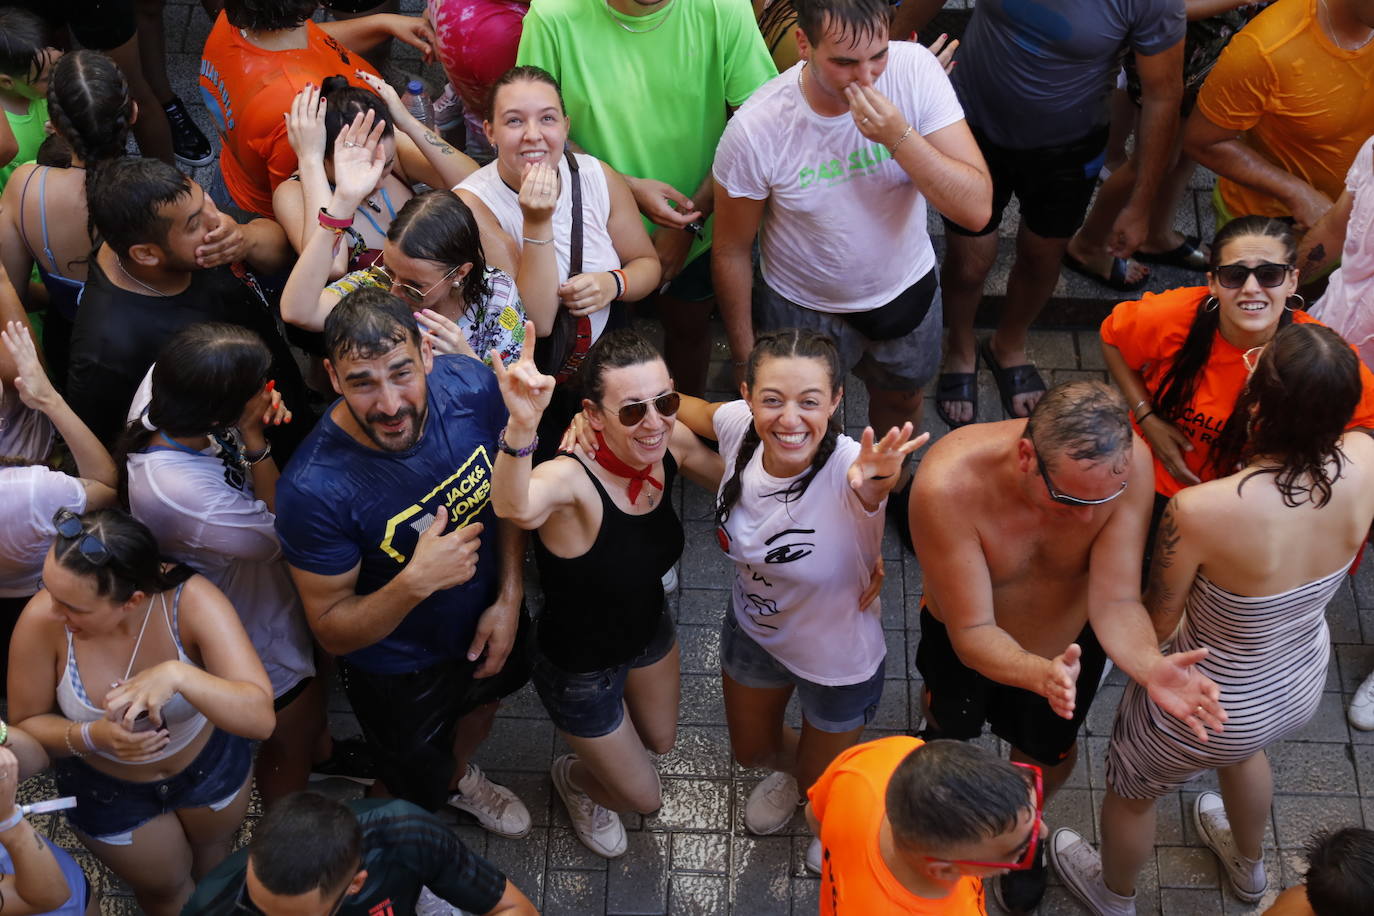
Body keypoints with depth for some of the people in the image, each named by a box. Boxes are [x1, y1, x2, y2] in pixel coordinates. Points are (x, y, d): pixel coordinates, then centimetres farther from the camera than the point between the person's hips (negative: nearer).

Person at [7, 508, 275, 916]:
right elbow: (26, 723, -16)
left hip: (211, 764, 1)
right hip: (106, 790, 0)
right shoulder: (42, 621, -33)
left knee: (214, 860, 32)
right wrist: (93, 736, -37)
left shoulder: (192, 601, -37)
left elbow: (260, 718, -40)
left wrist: (179, 676, -57)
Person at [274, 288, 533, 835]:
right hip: (398, 667, -4)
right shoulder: (314, 489, -40)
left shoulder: (470, 387, -27)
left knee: (483, 698, 35)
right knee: (420, 793, 23)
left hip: (487, 616, 4)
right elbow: (332, 631, -27)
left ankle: (461, 777, 71)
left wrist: (510, 597, -11)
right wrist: (415, 583, -43)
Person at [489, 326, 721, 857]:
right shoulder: (572, 480, -42)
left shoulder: (669, 446, -23)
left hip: (649, 630, 6)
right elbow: (515, 509, -67)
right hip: (581, 669, -6)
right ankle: (574, 777, 51)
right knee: (643, 797, 18)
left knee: (660, 741, 34)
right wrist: (522, 427, -84)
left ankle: (599, 749, 67)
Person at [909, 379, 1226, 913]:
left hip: (1071, 640, 1)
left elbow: (1116, 600, -34)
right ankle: (940, 729, 69)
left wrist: (1149, 665, -55)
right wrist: (1041, 675, -58)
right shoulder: (947, 484, -44)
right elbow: (972, 632, -37)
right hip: (967, 638, -1)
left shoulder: (1127, 464, -38)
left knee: (1050, 751, 25)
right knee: (954, 726, 30)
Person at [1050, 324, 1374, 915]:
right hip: (1301, 687, 5)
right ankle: (1249, 867, 71)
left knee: (1131, 790, 30)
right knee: (1243, 749, 42)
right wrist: (1289, 394, -14)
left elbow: (1158, 624, -22)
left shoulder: (1200, 511, -41)